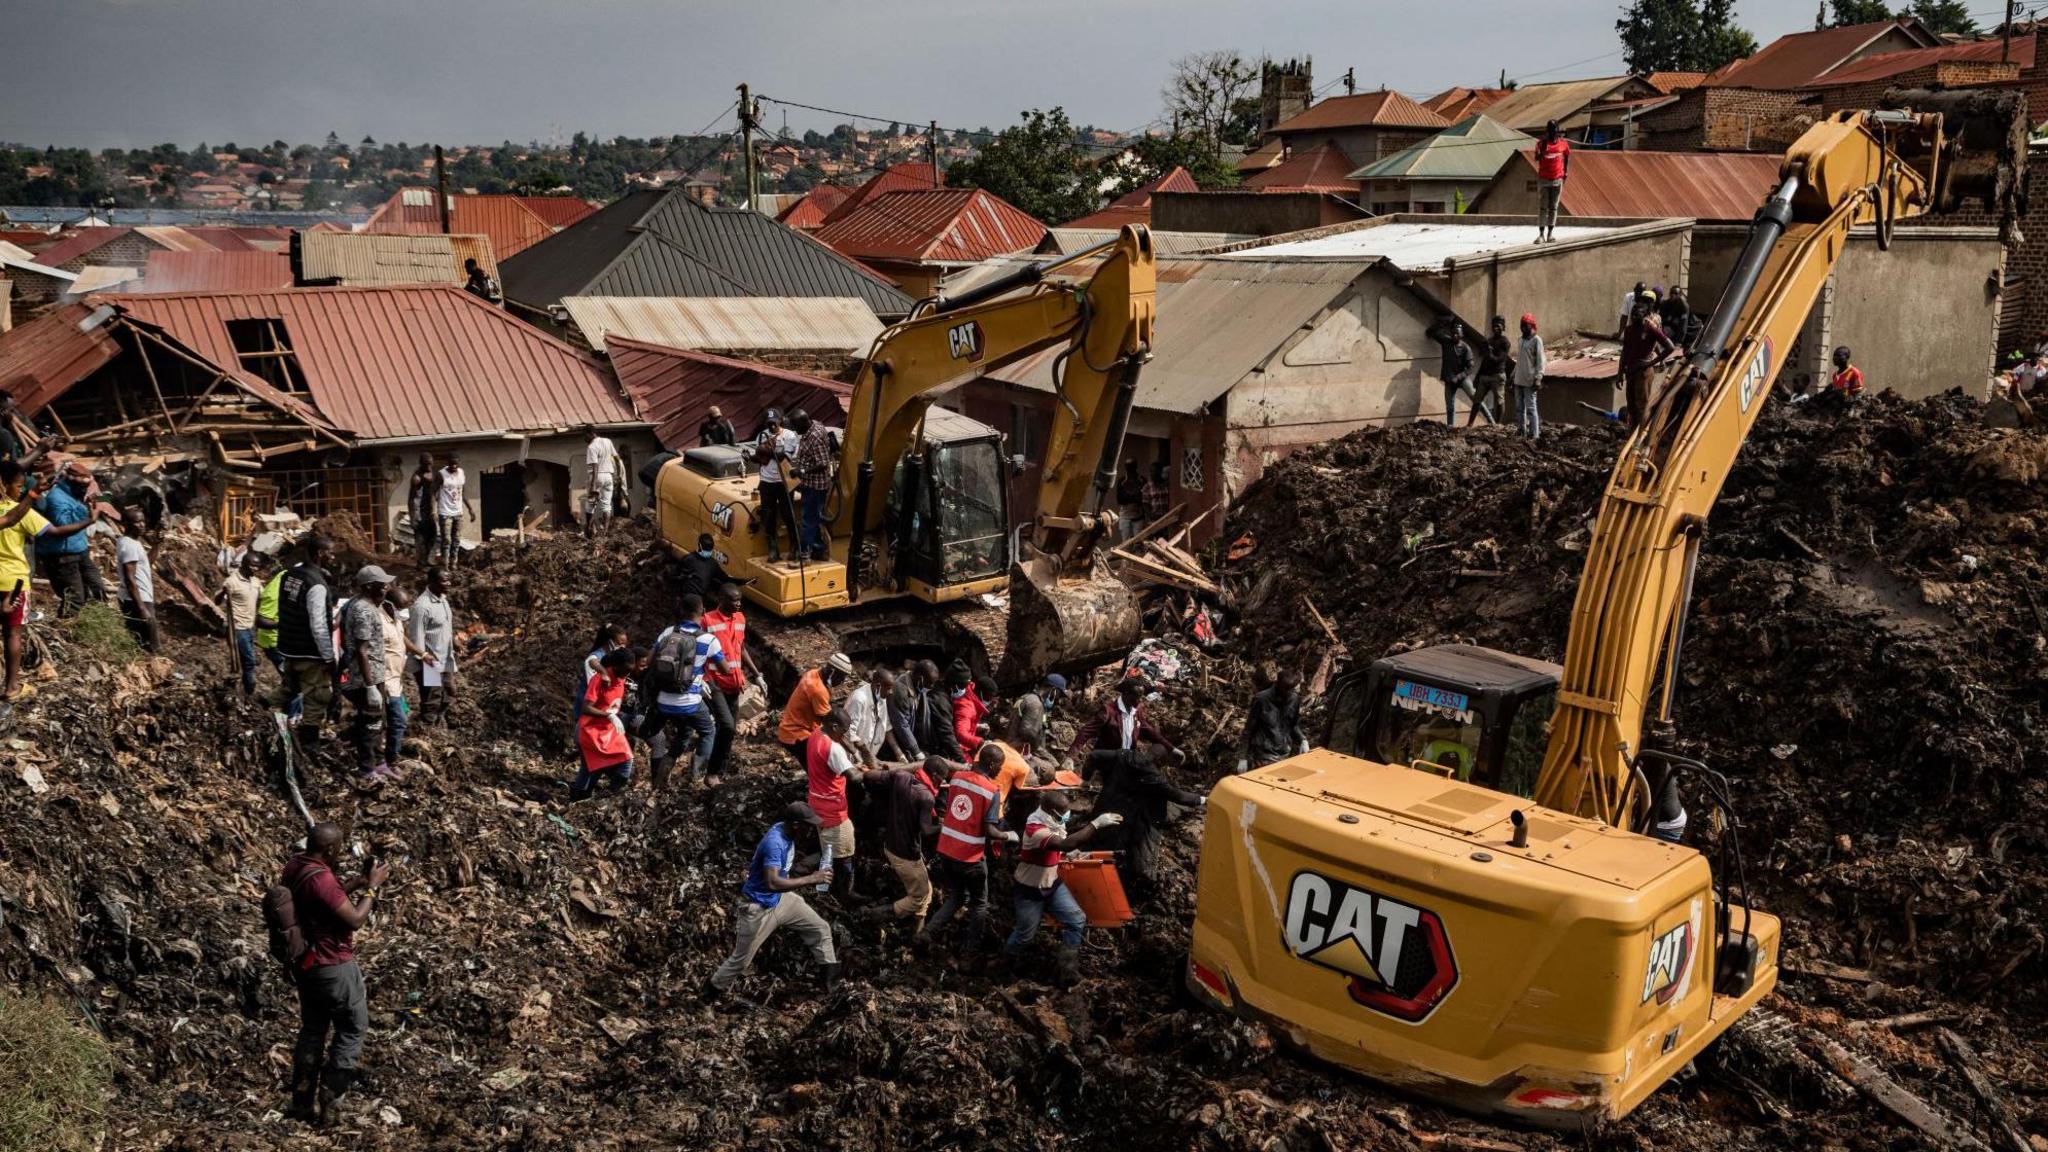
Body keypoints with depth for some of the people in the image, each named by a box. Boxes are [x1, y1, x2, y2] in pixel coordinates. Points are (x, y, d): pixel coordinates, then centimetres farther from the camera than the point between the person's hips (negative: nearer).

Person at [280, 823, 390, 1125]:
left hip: (304, 963, 9)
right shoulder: (321, 879, -29)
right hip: (333, 967, -9)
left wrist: (357, 883, 8)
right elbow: (355, 919, -25)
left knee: (312, 1030, 20)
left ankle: (301, 1103, 25)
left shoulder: (294, 867, -1)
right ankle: (329, 1101, 10)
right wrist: (372, 887, -14)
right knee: (352, 1029, 9)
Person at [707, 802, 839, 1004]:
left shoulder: (787, 831, -7)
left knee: (821, 928, 9)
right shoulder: (774, 843, -35)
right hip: (759, 908, -8)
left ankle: (832, 982, 22)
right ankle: (714, 993, 32)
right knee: (741, 959, 8)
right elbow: (773, 883, -47)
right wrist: (812, 878, -42)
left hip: (781, 899, 8)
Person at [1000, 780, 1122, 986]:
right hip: (1029, 889, -7)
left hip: (1052, 884, 8)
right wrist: (1096, 824, -50)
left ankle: (1069, 972, 7)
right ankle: (1008, 962, 42)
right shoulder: (1035, 830, -35)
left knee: (1077, 921, -4)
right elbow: (1066, 845, -49)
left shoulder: (1053, 823, -7)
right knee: (1026, 934, 8)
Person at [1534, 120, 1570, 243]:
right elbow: (1537, 158, -18)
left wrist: (1566, 171, 11)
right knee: (1543, 207, -4)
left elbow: (1567, 156, 18)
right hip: (1543, 179, -2)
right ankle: (1541, 234, -5)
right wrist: (1544, 146, -28)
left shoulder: (1563, 143, 3)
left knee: (1553, 207, 4)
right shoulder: (1542, 143, -4)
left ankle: (1550, 233, 6)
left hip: (1557, 179, 2)